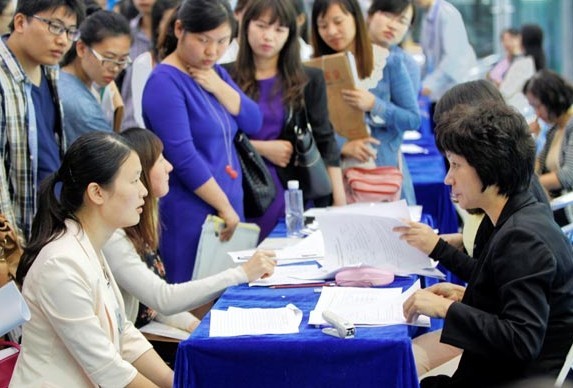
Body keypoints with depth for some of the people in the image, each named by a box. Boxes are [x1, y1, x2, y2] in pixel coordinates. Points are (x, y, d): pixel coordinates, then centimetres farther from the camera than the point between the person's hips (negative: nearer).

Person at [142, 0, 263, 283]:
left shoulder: (214, 72, 11)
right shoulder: (165, 82, -13)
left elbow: (253, 123, 6)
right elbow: (183, 157, -18)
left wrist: (216, 84, -8)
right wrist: (224, 206, -14)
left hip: (228, 210, 8)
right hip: (189, 216, -7)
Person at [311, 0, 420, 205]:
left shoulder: (389, 62, 0)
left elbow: (413, 120, -1)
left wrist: (374, 105, -16)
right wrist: (343, 145, -21)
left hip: (385, 171, 0)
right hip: (335, 175, 0)